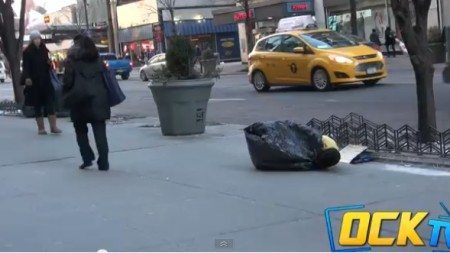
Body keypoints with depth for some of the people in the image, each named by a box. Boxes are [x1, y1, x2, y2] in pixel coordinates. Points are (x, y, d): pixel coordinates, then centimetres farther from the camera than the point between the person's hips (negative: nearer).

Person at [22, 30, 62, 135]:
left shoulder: (43, 50, 11)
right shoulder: (27, 52, -2)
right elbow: (26, 67, -7)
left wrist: (49, 63, -5)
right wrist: (27, 77, -23)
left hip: (45, 81, 3)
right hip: (34, 83, -3)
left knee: (51, 103, -6)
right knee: (37, 105, 3)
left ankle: (53, 126, -7)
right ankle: (41, 127, 9)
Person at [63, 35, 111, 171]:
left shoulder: (72, 61, -4)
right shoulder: (98, 61, 9)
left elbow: (68, 82, -7)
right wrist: (105, 100, 15)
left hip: (80, 102, -3)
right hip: (99, 101, 3)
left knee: (81, 131, 14)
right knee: (100, 132, 3)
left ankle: (87, 158, 6)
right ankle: (103, 163, 0)